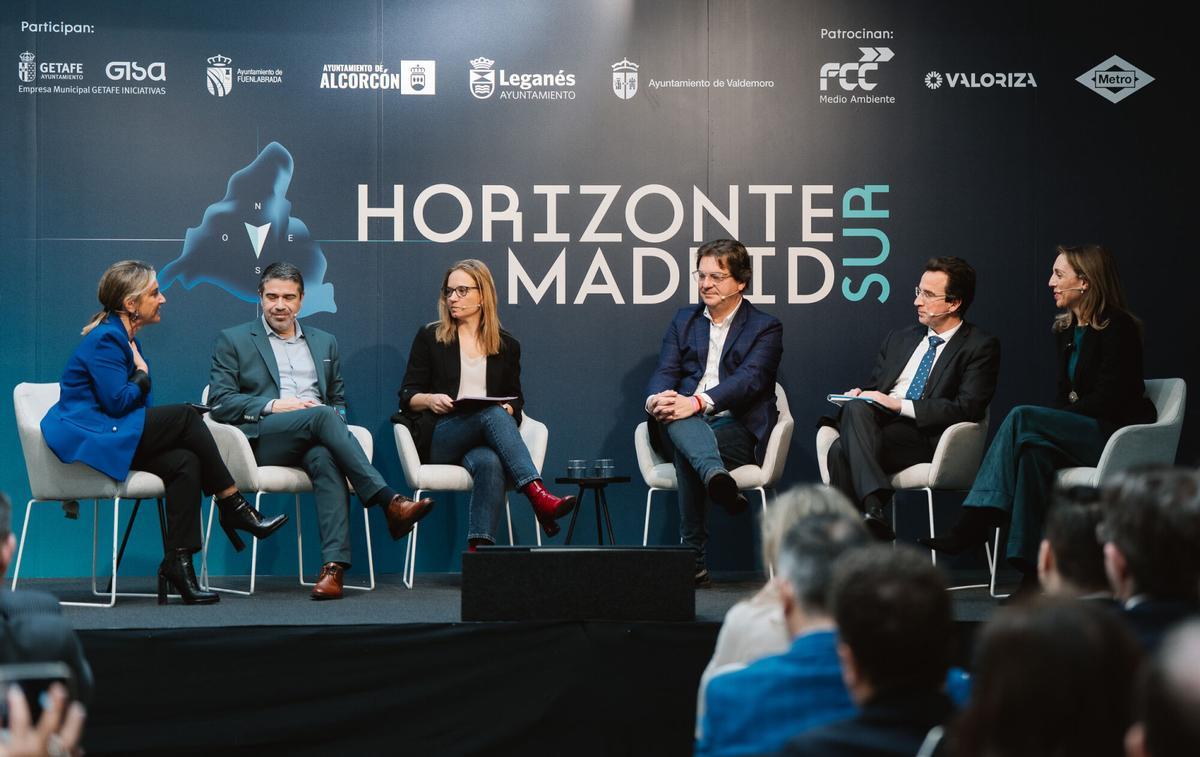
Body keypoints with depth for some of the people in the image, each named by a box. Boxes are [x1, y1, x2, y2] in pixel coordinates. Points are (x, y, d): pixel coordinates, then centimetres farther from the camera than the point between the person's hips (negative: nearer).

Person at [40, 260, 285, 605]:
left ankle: (178, 561, -21)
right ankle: (234, 508, -12)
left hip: (114, 439, 9)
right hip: (86, 437, -9)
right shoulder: (104, 339, -11)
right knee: (185, 416, -20)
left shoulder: (128, 340, 20)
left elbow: (142, 406, 21)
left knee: (185, 462, -16)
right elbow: (117, 401, -19)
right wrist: (142, 376, 0)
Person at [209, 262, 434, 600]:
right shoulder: (232, 341, 15)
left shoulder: (324, 342, 27)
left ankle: (333, 565, -49)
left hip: (313, 438, 3)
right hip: (261, 439, -3)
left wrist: (335, 415, 1)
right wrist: (273, 405, -11)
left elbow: (339, 401, 27)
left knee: (325, 458, -36)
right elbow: (220, 403, 3)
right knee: (322, 416, -34)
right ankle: (390, 503, -42)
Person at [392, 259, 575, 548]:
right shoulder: (429, 337, 12)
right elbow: (407, 396, 10)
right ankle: (538, 494, -51)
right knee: (493, 415, -36)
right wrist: (430, 399, -12)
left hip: (485, 440, 2)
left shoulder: (507, 346, 18)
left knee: (489, 462, -39)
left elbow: (516, 399, 19)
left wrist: (509, 408, -5)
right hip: (440, 438, -2)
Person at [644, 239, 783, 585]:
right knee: (673, 415, -38)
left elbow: (750, 378, -12)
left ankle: (694, 556, -42)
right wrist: (655, 400, -20)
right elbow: (664, 372, 8)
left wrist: (698, 402, -31)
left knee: (688, 454, -38)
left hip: (738, 428, -2)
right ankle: (716, 476, -67)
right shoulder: (684, 320, 22)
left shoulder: (765, 327, 7)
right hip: (682, 427, 3)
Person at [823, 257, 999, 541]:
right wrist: (860, 393, 1)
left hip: (926, 438, -5)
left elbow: (968, 408, -8)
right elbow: (873, 387, 28)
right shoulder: (900, 338, 25)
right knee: (856, 407, -32)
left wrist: (899, 405, -13)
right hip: (875, 422, 5)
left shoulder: (980, 346, 4)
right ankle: (873, 509, -43)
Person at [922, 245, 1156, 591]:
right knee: (1035, 451, -27)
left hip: (1117, 434, -7)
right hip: (1080, 433, 7)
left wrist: (1047, 421, -15)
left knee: (1023, 418, -26)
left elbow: (1106, 399, -17)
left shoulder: (1118, 328, -9)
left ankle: (973, 526, -30)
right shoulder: (1067, 329, 16)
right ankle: (1031, 568, -37)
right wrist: (1046, 426, -4)